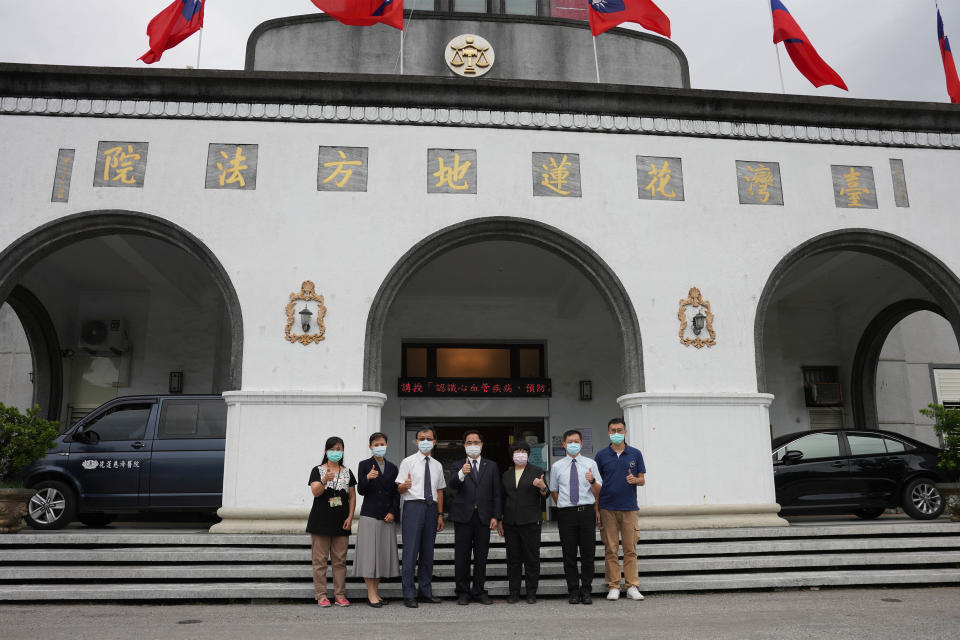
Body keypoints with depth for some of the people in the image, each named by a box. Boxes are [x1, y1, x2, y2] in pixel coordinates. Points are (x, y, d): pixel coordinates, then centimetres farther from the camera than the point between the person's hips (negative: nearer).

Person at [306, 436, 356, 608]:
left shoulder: (347, 472, 10)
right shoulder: (317, 470, 1)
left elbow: (352, 496, 9)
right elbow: (315, 492, -12)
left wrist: (350, 517, -1)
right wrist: (325, 480, -31)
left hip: (341, 522, 3)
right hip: (321, 521, -3)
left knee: (340, 560, 6)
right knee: (320, 560, 0)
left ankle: (340, 595, 13)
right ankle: (321, 595, 8)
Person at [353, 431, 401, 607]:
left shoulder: (392, 467, 11)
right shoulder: (364, 465, 1)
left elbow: (396, 493, 10)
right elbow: (360, 491, -8)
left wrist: (393, 512, -2)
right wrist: (367, 478, -27)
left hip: (387, 516, 4)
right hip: (369, 515, -4)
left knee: (383, 553, 5)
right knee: (369, 553, -5)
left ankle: (375, 592, 14)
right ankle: (371, 594, 1)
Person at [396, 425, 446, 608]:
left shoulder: (437, 466, 16)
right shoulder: (408, 462, 1)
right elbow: (399, 488, -3)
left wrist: (440, 515, 13)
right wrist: (405, 486, -26)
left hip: (431, 508, 5)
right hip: (413, 506, -5)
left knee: (428, 551, 9)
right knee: (411, 550, -7)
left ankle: (425, 592, 18)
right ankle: (409, 595, 0)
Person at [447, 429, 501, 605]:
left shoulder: (491, 466, 10)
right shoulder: (458, 466, 5)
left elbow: (496, 493, 8)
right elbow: (452, 485, -15)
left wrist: (495, 516, -2)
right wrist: (462, 474, -36)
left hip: (483, 516, 1)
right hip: (463, 516, -1)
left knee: (481, 556, 6)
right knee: (462, 556, 3)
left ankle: (479, 591, 16)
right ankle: (463, 592, 13)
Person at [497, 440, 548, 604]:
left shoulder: (537, 471, 2)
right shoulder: (506, 474, 13)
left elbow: (545, 495, -2)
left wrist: (542, 487, -25)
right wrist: (500, 521, 14)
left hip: (530, 521, -3)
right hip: (510, 522, 3)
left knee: (532, 557, 0)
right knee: (513, 558, 6)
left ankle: (531, 593, 9)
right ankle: (514, 592, 14)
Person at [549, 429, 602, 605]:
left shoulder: (590, 464, 6)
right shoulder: (557, 466, 7)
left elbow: (598, 491, 7)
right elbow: (553, 490, 16)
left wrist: (592, 481, -13)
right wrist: (563, 508, 10)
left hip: (587, 512, 0)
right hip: (566, 513, 0)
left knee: (588, 553, 2)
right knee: (569, 554, 4)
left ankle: (586, 590, 14)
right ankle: (573, 591, 14)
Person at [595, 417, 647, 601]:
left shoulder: (635, 454, 6)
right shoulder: (601, 455, 4)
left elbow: (642, 480, 9)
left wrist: (635, 480, -15)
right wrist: (596, 509, 1)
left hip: (629, 508, 0)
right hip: (607, 508, 0)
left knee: (630, 549, 2)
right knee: (611, 549, 3)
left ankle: (632, 587, 9)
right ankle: (613, 587, 10)